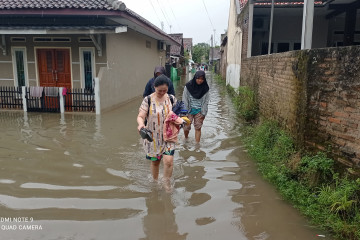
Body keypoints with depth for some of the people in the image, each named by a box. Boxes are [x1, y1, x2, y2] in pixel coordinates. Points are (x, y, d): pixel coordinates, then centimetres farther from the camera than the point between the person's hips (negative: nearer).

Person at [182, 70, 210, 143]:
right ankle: (186, 139, 34)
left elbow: (206, 101, 1)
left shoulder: (205, 88, -3)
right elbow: (184, 99, -4)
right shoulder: (188, 86, -8)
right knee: (186, 127, 3)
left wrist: (203, 113, -3)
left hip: (199, 111, 1)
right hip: (189, 110, -1)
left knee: (198, 128, 2)